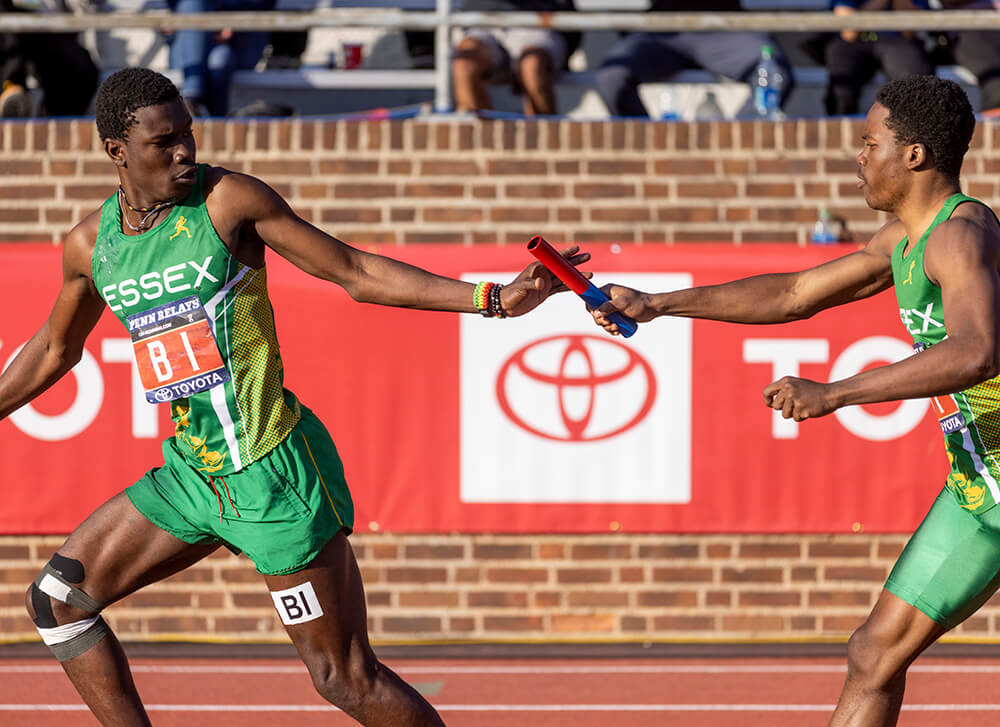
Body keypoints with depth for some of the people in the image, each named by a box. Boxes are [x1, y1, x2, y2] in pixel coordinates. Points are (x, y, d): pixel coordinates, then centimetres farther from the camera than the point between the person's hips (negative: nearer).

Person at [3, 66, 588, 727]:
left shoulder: (228, 200, -10)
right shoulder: (92, 243, 4)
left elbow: (358, 274, -5)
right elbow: (54, 350, 23)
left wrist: (492, 299, -12)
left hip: (275, 472, -6)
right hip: (192, 471, 6)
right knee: (58, 599, 7)